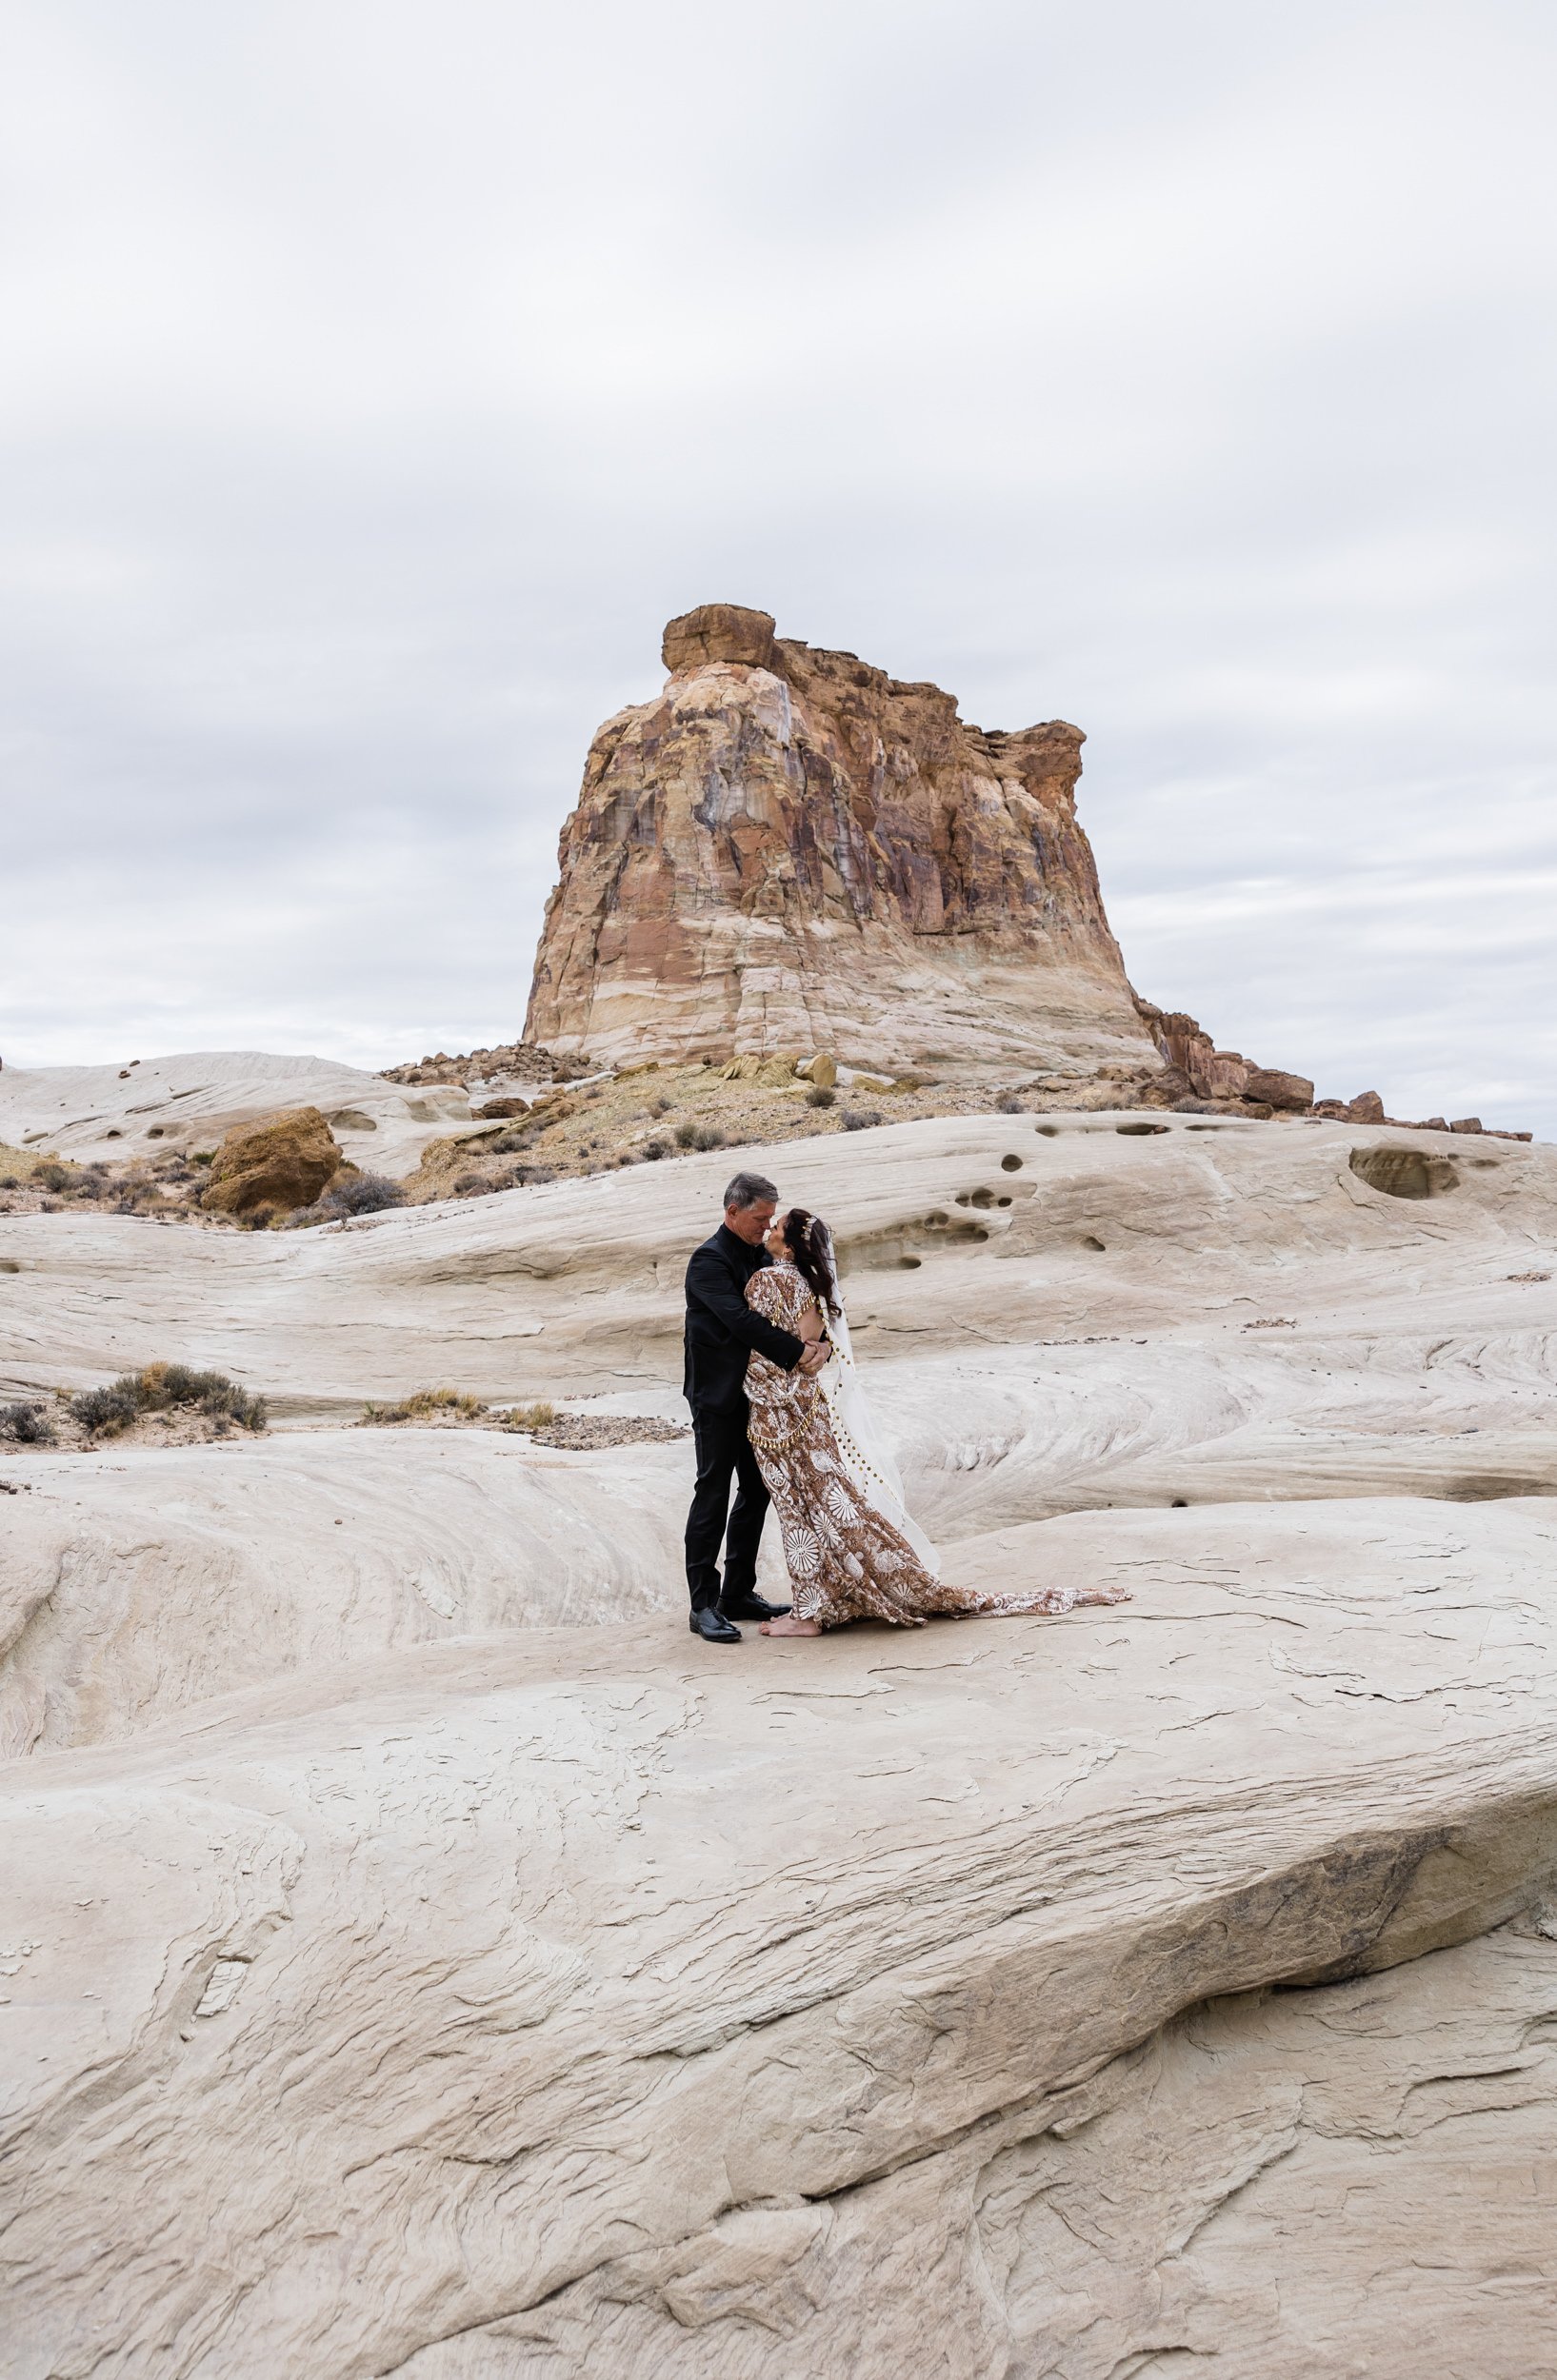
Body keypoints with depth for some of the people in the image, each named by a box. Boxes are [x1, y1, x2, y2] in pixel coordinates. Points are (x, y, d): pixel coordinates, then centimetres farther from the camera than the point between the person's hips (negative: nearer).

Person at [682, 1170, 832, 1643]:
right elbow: (740, 1320, -26)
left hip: (755, 1394, 8)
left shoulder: (761, 1257, 11)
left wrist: (822, 1344, -15)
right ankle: (703, 1606, 3)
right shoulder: (709, 1259, -14)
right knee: (713, 1495, -3)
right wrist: (796, 1353, -27)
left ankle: (738, 1593, 22)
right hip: (718, 1396, -8)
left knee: (756, 1493, 12)